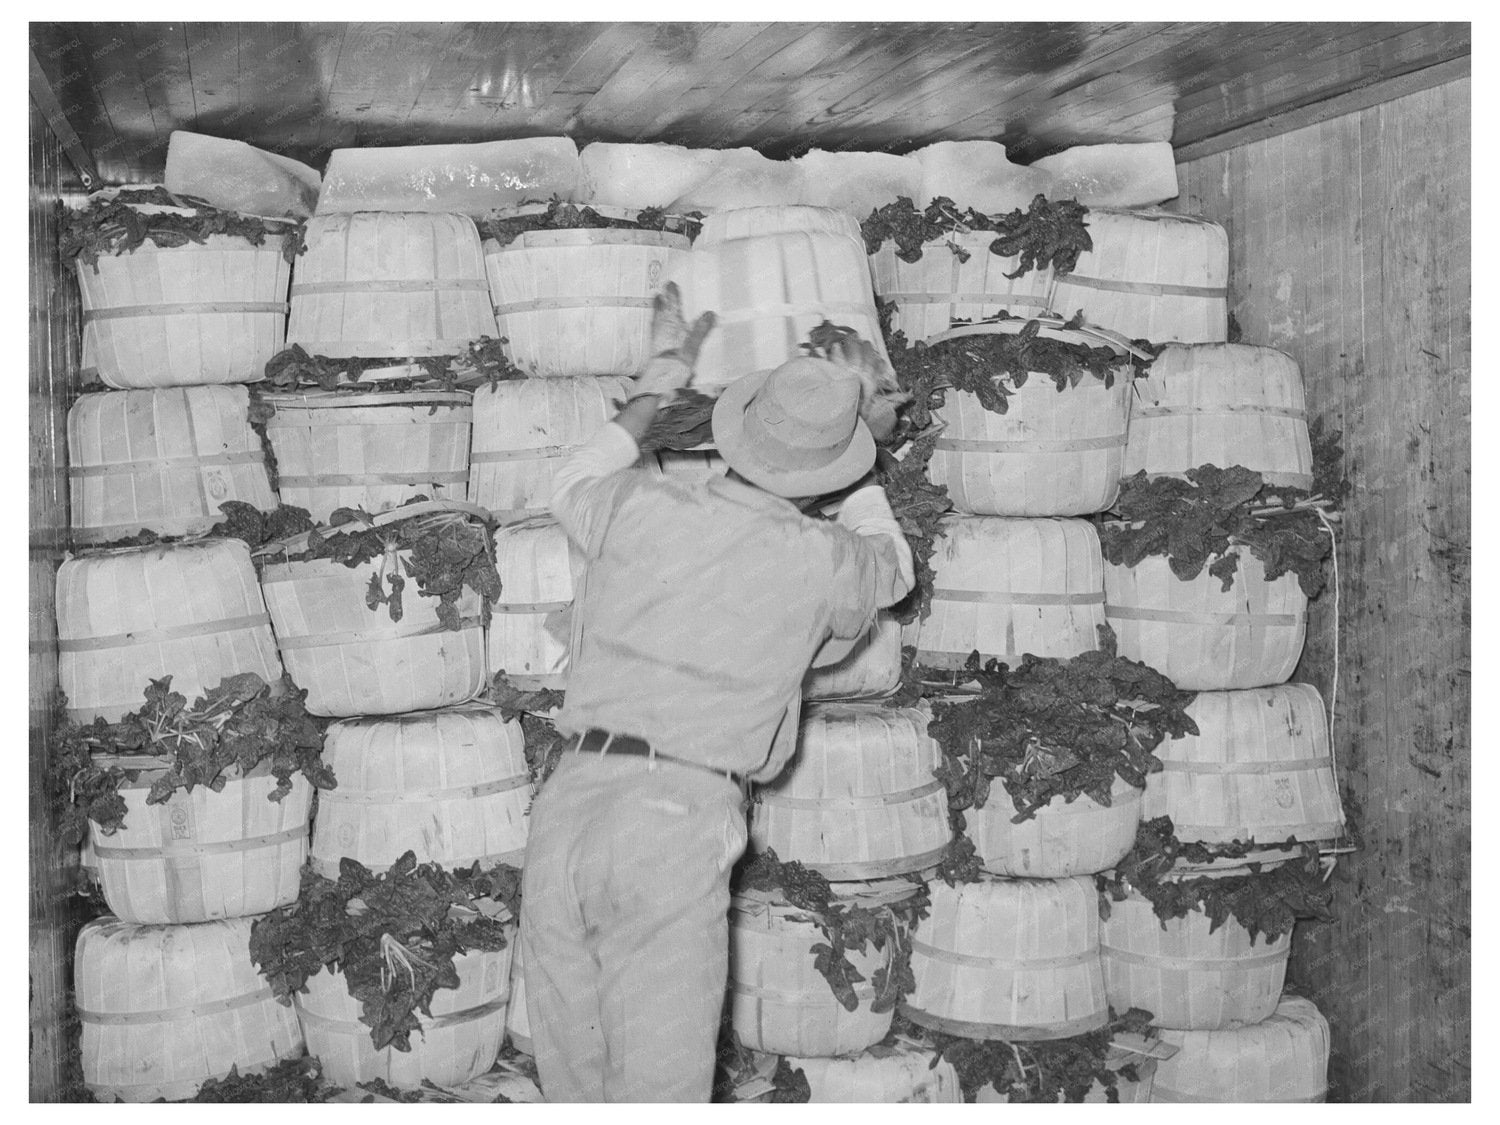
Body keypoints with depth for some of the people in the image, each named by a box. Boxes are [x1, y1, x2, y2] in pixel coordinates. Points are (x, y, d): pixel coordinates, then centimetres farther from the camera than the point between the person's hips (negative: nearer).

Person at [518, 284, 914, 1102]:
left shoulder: (645, 510, 6)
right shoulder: (819, 561, 0)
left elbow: (573, 492, 33)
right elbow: (891, 570, 27)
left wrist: (661, 380, 38)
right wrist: (857, 420, 34)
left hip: (567, 809, 4)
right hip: (673, 828, -4)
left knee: (575, 1086, 14)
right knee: (658, 1092, 1)